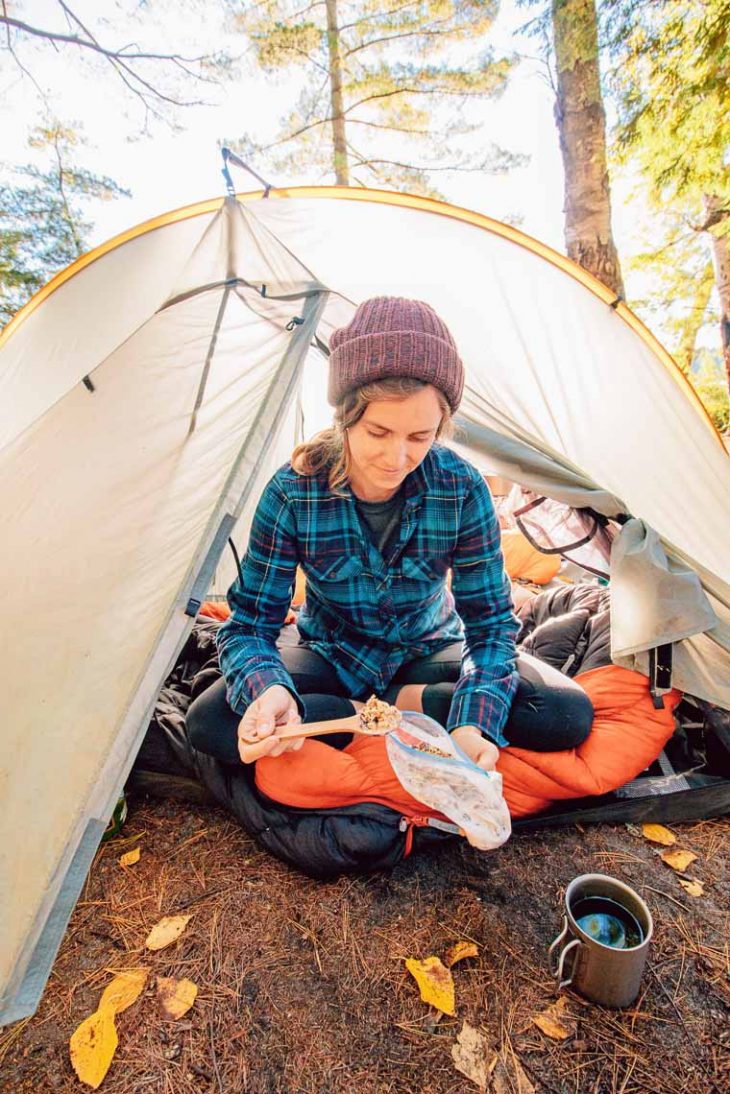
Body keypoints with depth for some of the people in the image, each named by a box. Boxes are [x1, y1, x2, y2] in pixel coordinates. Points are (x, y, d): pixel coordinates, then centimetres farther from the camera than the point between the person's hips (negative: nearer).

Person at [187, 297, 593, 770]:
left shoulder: (462, 489, -23)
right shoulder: (293, 492, -24)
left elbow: (490, 621, -17)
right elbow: (250, 624, -19)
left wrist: (475, 721, -34)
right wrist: (268, 690, -41)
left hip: (428, 653, 1)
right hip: (333, 656, 0)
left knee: (570, 714, -20)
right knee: (208, 720, -25)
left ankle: (396, 703, -13)